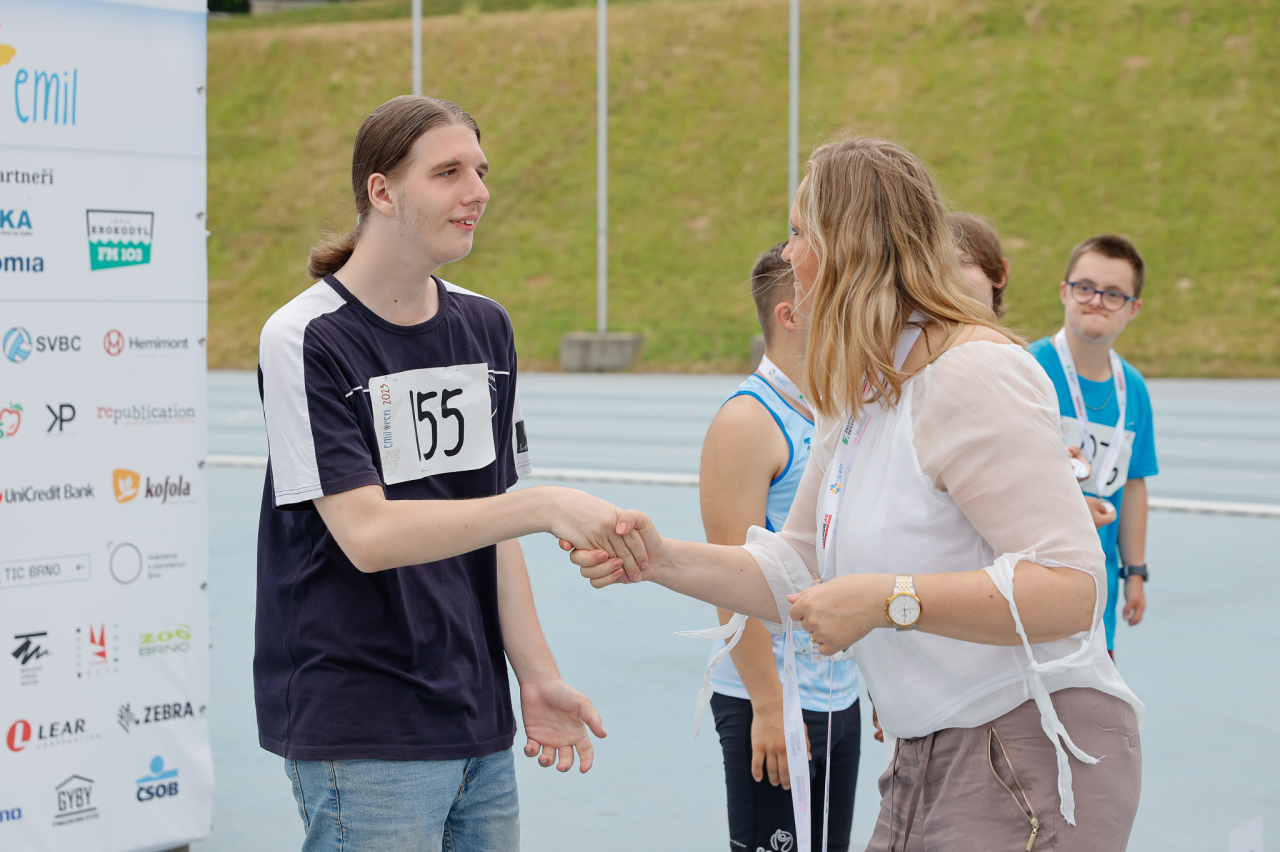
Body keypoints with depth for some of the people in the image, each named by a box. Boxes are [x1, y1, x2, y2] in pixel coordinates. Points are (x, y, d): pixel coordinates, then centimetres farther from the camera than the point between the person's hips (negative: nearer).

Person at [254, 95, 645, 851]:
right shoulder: (305, 340, -11)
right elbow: (366, 533, -20)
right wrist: (547, 507, -26)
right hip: (360, 738, -6)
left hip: (478, 724, 6)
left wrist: (536, 677, 7)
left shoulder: (485, 327, 10)